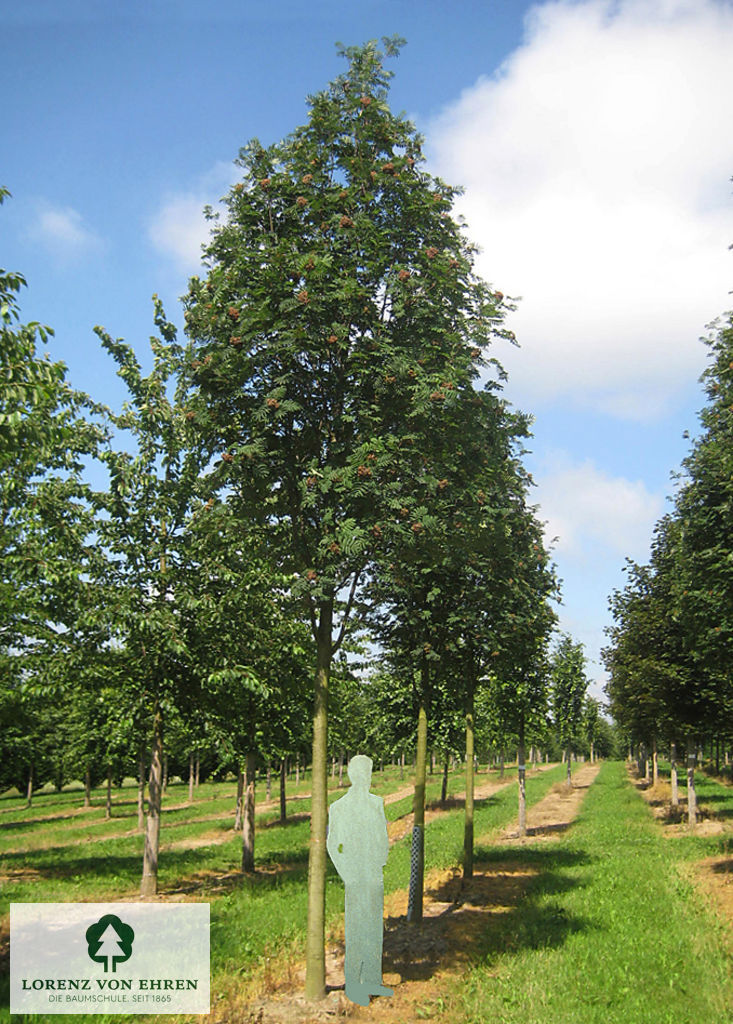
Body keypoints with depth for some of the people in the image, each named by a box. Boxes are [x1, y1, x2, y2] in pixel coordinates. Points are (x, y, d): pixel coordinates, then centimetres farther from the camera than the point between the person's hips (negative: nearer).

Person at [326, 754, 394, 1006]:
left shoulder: (377, 803, 5)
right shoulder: (340, 807, -8)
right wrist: (348, 876, -4)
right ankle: (352, 986, 8)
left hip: (376, 876, 5)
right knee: (355, 932, 0)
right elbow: (333, 845, -6)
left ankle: (372, 980, 22)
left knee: (375, 930, 11)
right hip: (356, 879, -5)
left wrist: (383, 862, 9)